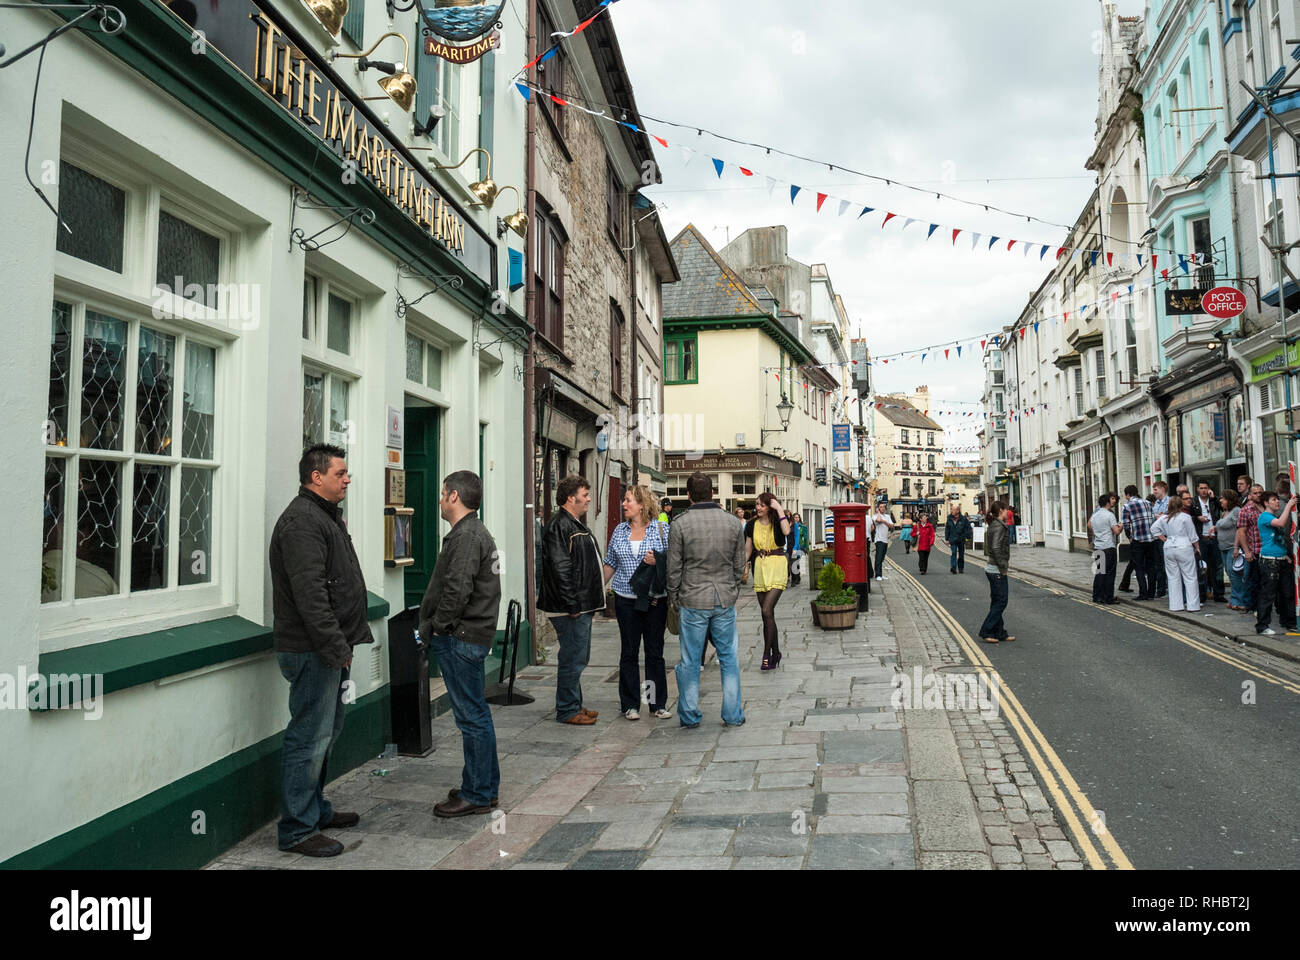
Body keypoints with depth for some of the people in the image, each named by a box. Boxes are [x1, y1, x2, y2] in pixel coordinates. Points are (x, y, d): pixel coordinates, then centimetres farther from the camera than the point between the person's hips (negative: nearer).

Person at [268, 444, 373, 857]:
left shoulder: (326, 515, 18)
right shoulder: (302, 521, -17)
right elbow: (310, 594, -24)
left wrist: (345, 642, 21)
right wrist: (336, 647, -22)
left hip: (329, 649, 11)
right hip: (312, 651, -11)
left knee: (326, 731, 19)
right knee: (310, 737, -4)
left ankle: (316, 810, 32)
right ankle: (297, 829, 6)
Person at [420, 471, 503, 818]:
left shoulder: (467, 536, -16)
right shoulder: (477, 532, 18)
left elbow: (457, 591, -23)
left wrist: (433, 628, -12)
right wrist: (431, 628, 16)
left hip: (461, 639, -11)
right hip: (472, 634, 11)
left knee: (471, 716, -3)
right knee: (475, 713, 17)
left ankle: (477, 795, 5)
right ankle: (485, 785, 27)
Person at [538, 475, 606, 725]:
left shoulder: (576, 524, 18)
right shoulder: (559, 526, -16)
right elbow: (560, 568, -22)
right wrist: (572, 605, -22)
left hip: (582, 607, 11)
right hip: (571, 609, -11)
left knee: (577, 657, 17)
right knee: (573, 658, -3)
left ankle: (574, 705, 27)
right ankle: (567, 710, 8)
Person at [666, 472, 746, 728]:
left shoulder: (680, 525, -9)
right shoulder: (734, 523, 0)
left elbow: (674, 568, -5)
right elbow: (739, 565, 7)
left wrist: (674, 598, 9)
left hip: (693, 601, -2)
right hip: (725, 601, 2)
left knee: (690, 661, 8)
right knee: (728, 658, 13)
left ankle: (689, 715, 17)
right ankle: (733, 714, 18)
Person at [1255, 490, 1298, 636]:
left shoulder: (1276, 516, 17)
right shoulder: (1264, 516, -7)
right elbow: (1281, 523, -26)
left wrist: (1286, 556, 15)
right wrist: (1288, 505, -16)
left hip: (1282, 559, 9)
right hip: (1269, 560, -9)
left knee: (1287, 592, 12)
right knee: (1268, 594, -8)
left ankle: (1288, 623, 23)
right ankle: (1262, 625, -4)